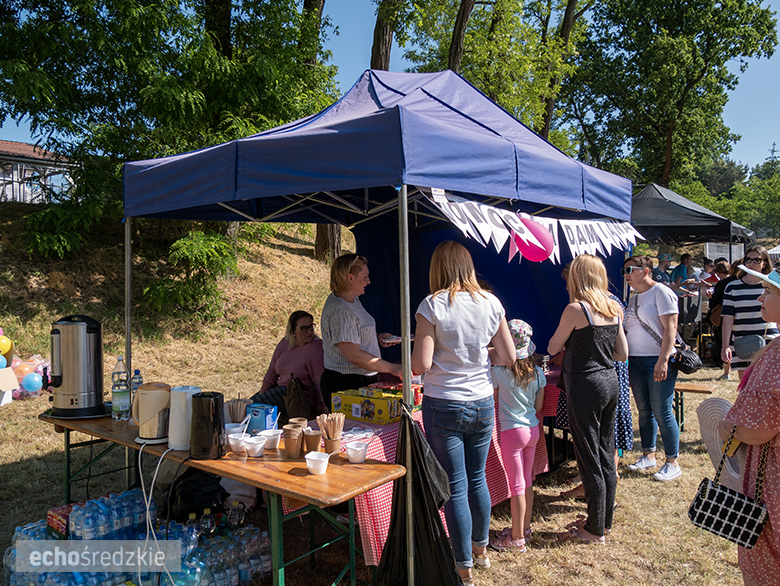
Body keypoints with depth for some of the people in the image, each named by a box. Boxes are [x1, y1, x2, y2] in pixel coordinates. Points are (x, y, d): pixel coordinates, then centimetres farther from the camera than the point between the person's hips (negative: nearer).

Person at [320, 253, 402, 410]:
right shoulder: (340, 311, -21)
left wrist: (377, 338, 10)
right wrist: (392, 368, -20)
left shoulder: (353, 300, 12)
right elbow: (354, 355, -24)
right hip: (345, 384, -10)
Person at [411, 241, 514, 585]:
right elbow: (508, 356, 4)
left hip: (444, 406, -4)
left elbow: (421, 365, -15)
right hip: (482, 404, 5)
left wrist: (408, 362, 6)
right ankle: (481, 550, 40)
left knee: (455, 488, 6)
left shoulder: (433, 305, -12)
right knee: (477, 479, 21)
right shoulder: (490, 303, 0)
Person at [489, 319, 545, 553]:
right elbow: (539, 406, 7)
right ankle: (525, 527, 32)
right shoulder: (538, 373, -1)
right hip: (533, 429, 6)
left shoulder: (498, 372, -14)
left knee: (517, 485, 1)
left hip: (512, 432, -6)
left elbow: (491, 399, -1)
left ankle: (517, 539, 11)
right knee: (527, 481, 18)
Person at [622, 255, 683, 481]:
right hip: (635, 361, 7)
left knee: (662, 412, -4)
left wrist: (663, 360, -21)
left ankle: (673, 463, 8)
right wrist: (626, 361, 16)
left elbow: (670, 328, -14)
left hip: (657, 361, -7)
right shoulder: (634, 298, 16)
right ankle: (648, 455, 25)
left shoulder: (661, 293, -8)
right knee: (644, 410, 13)